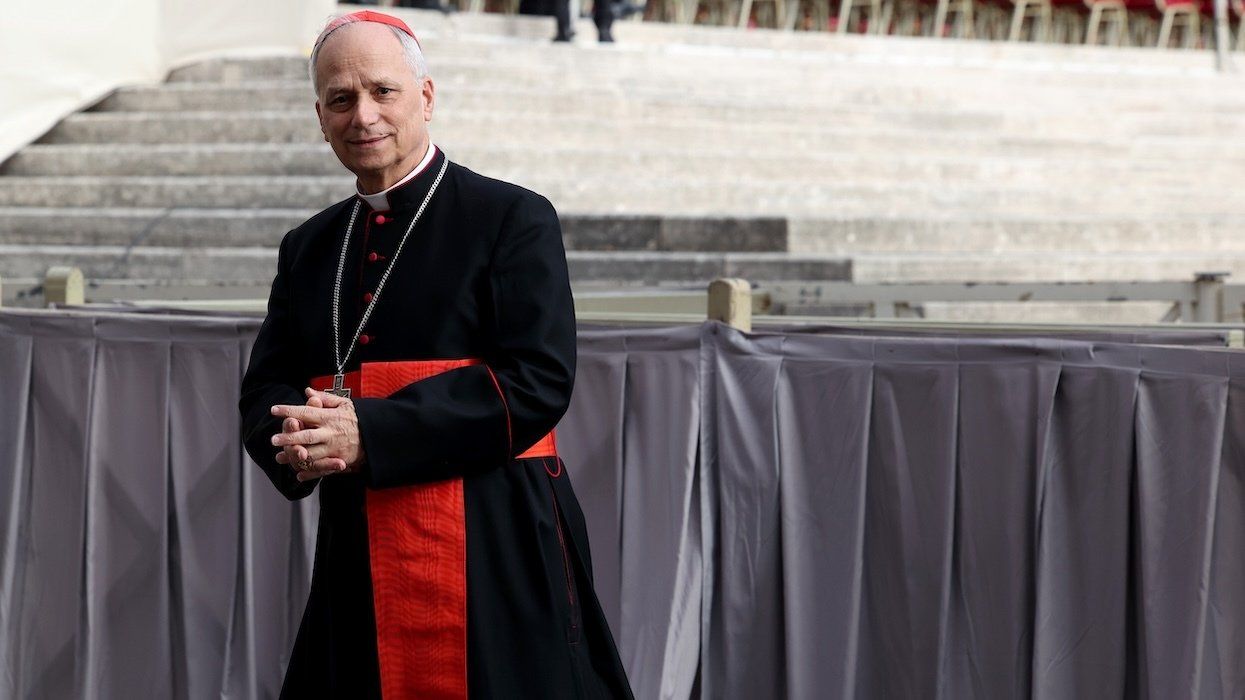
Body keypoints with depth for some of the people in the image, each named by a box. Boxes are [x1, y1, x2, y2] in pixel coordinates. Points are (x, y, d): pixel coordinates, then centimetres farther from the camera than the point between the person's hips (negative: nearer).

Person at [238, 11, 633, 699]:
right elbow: (265, 391, 13)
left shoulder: (513, 219, -2)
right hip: (359, 560, 5)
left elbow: (538, 381, -13)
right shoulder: (309, 248, 16)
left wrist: (371, 433, -19)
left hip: (495, 558, -5)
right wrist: (297, 443, -13)